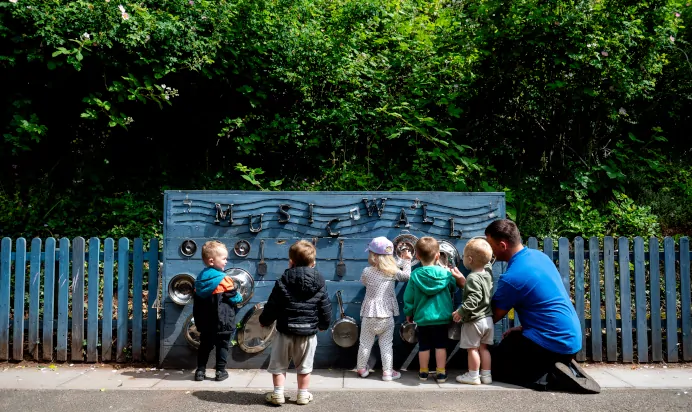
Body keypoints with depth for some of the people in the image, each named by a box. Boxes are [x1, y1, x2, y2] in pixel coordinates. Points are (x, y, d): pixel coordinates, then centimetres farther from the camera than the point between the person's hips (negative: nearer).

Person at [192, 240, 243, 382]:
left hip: (205, 322, 6)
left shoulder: (200, 278, 4)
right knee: (222, 345, 8)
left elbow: (196, 300, 10)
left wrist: (198, 320, 19)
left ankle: (200, 371, 17)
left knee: (205, 345, 16)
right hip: (223, 322, -5)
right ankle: (221, 371, 11)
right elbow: (234, 298, -13)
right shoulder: (223, 279, -17)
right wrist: (240, 297, 11)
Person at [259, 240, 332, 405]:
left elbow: (272, 306, -5)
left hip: (285, 331, -2)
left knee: (278, 365, 14)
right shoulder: (319, 283, -5)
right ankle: (303, 395, 23)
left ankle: (278, 394, 17)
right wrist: (323, 325, 19)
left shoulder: (283, 282, -10)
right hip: (308, 333, 2)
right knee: (304, 367, 15)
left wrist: (264, 320, 13)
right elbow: (325, 308, 2)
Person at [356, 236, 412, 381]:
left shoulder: (367, 272, -7)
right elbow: (407, 276, 3)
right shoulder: (392, 271, -7)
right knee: (386, 344, 9)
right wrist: (407, 261, 16)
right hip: (387, 314, 0)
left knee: (365, 343, 12)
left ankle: (362, 368, 25)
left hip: (369, 314, 0)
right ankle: (387, 372, 12)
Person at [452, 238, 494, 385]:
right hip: (488, 318, 8)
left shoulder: (473, 278, -21)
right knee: (483, 348, 17)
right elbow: (487, 262, 27)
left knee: (472, 348, 4)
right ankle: (486, 375, 22)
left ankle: (473, 376, 12)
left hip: (474, 320, -8)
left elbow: (473, 299, -29)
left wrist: (461, 312, -26)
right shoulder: (488, 271, 2)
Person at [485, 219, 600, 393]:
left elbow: (492, 316, -7)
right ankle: (563, 366, 9)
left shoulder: (511, 278, -22)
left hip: (553, 341, -9)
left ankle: (553, 376, -9)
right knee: (511, 340, 26)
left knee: (496, 366, 7)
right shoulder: (538, 255, 5)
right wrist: (522, 328, 15)